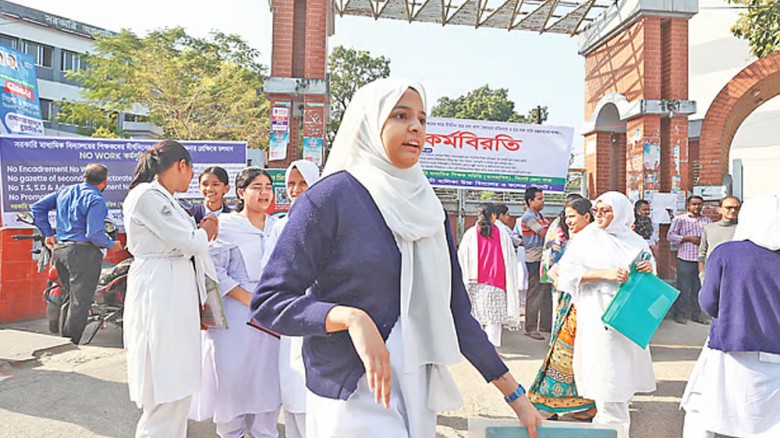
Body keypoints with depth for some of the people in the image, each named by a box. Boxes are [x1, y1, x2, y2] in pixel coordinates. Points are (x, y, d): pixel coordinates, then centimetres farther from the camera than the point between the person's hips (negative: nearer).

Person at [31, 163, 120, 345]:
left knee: (71, 297, 20)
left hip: (59, 250, 8)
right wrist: (112, 245, -2)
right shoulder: (96, 200, -12)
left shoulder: (64, 191, 12)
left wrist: (48, 233, 18)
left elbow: (38, 207, 17)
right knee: (80, 302, 0)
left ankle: (62, 339, 27)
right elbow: (94, 234, -18)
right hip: (83, 252, -8)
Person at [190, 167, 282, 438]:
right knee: (232, 373, 3)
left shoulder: (278, 226, 10)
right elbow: (215, 271, -9)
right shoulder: (225, 225, -3)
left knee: (269, 374, 8)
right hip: (235, 312, -4)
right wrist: (250, 300, -15)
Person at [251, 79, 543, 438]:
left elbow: (454, 310, 8)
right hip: (353, 395, -5)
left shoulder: (428, 207, 7)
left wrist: (514, 393, 7)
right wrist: (351, 318, -27)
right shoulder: (329, 198, -11)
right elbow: (268, 301, -12)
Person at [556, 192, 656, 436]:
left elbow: (647, 279, 18)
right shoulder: (588, 238, -4)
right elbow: (567, 271, -12)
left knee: (626, 369, 12)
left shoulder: (635, 241, 8)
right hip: (598, 314, -4)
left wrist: (649, 269, -6)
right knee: (607, 373, -2)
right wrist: (605, 273, -21)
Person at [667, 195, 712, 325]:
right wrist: (689, 238, -11)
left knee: (699, 288, 9)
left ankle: (696, 314, 21)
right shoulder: (680, 219, 2)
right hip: (685, 259, -4)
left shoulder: (707, 220, 13)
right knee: (683, 288, -1)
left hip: (702, 259, 4)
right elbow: (670, 235, -3)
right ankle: (679, 314, 9)